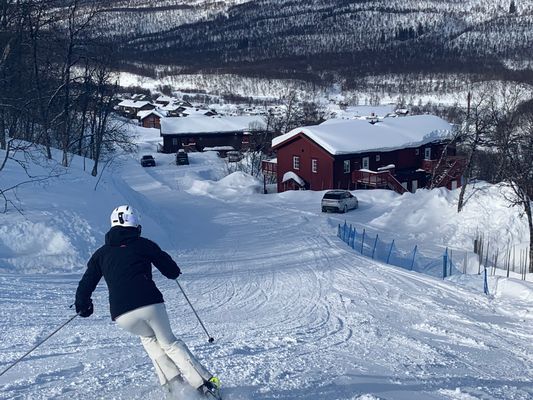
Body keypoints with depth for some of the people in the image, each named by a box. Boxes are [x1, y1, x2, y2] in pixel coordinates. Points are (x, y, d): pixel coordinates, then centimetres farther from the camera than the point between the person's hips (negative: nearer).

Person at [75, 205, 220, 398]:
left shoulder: (101, 253, 18)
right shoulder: (143, 244, 12)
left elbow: (86, 284, 15)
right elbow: (172, 271, 13)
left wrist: (82, 306, 34)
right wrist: (174, 270, 37)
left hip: (122, 315, 2)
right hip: (150, 304, -2)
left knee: (149, 338, 31)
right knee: (170, 343, 19)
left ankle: (174, 385, 20)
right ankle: (206, 385, 10)